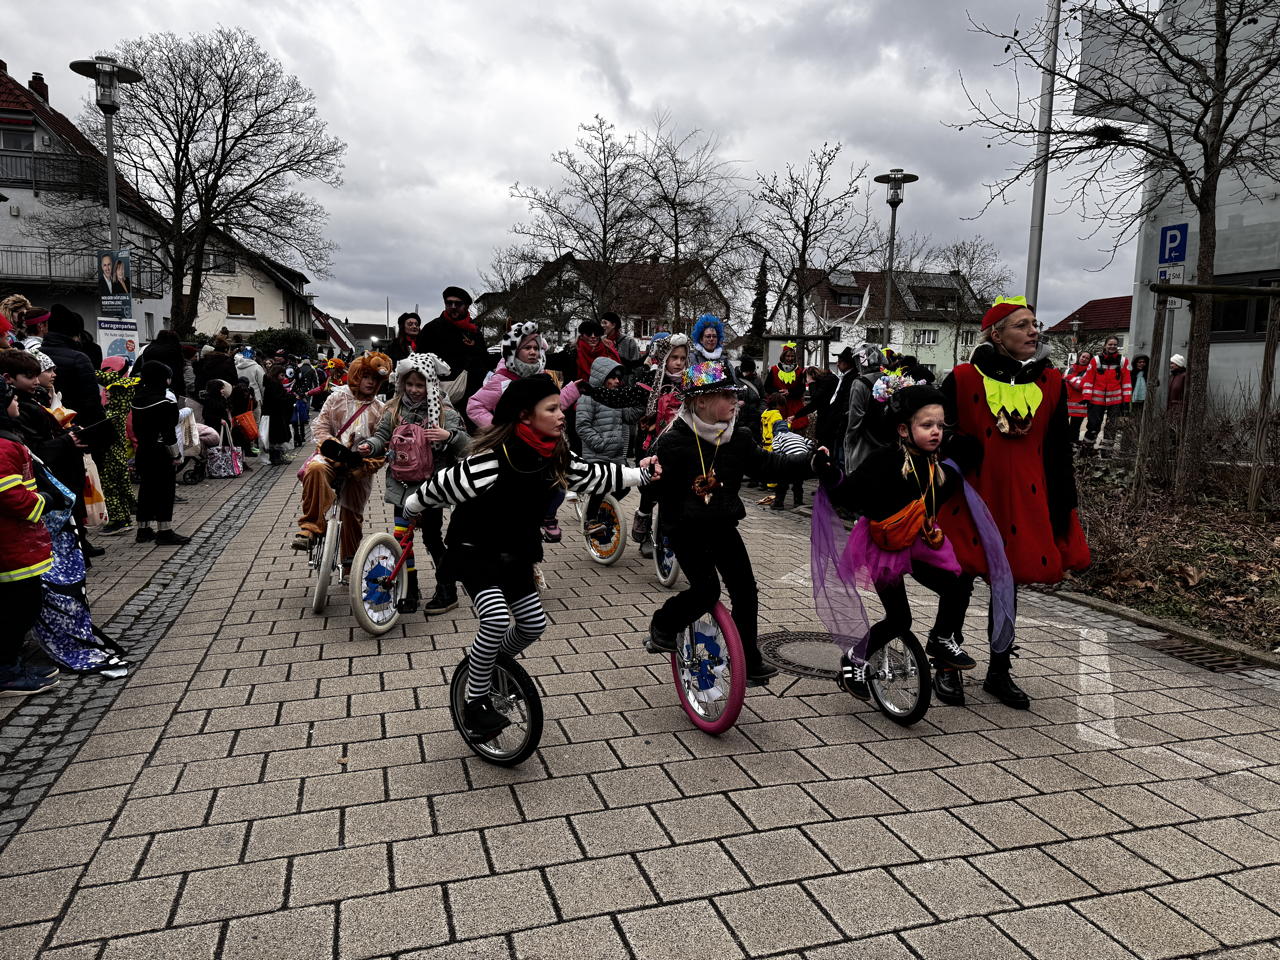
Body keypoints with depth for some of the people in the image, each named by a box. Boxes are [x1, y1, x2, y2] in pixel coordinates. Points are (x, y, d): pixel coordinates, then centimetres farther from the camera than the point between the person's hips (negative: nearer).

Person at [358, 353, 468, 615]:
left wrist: (448, 435, -27)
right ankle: (410, 591, 19)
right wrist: (370, 446, -14)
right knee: (401, 537, 5)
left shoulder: (443, 411, -5)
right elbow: (382, 435, 7)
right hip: (402, 483, 4)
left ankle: (447, 591, 18)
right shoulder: (394, 409, 5)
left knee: (432, 538, 4)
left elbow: (463, 441, -7)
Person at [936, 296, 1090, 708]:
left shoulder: (1050, 383, 4)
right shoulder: (964, 379, -6)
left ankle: (999, 672, 28)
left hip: (1024, 503, 3)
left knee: (1008, 586, 13)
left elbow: (1058, 455, 7)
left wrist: (1060, 514, 5)